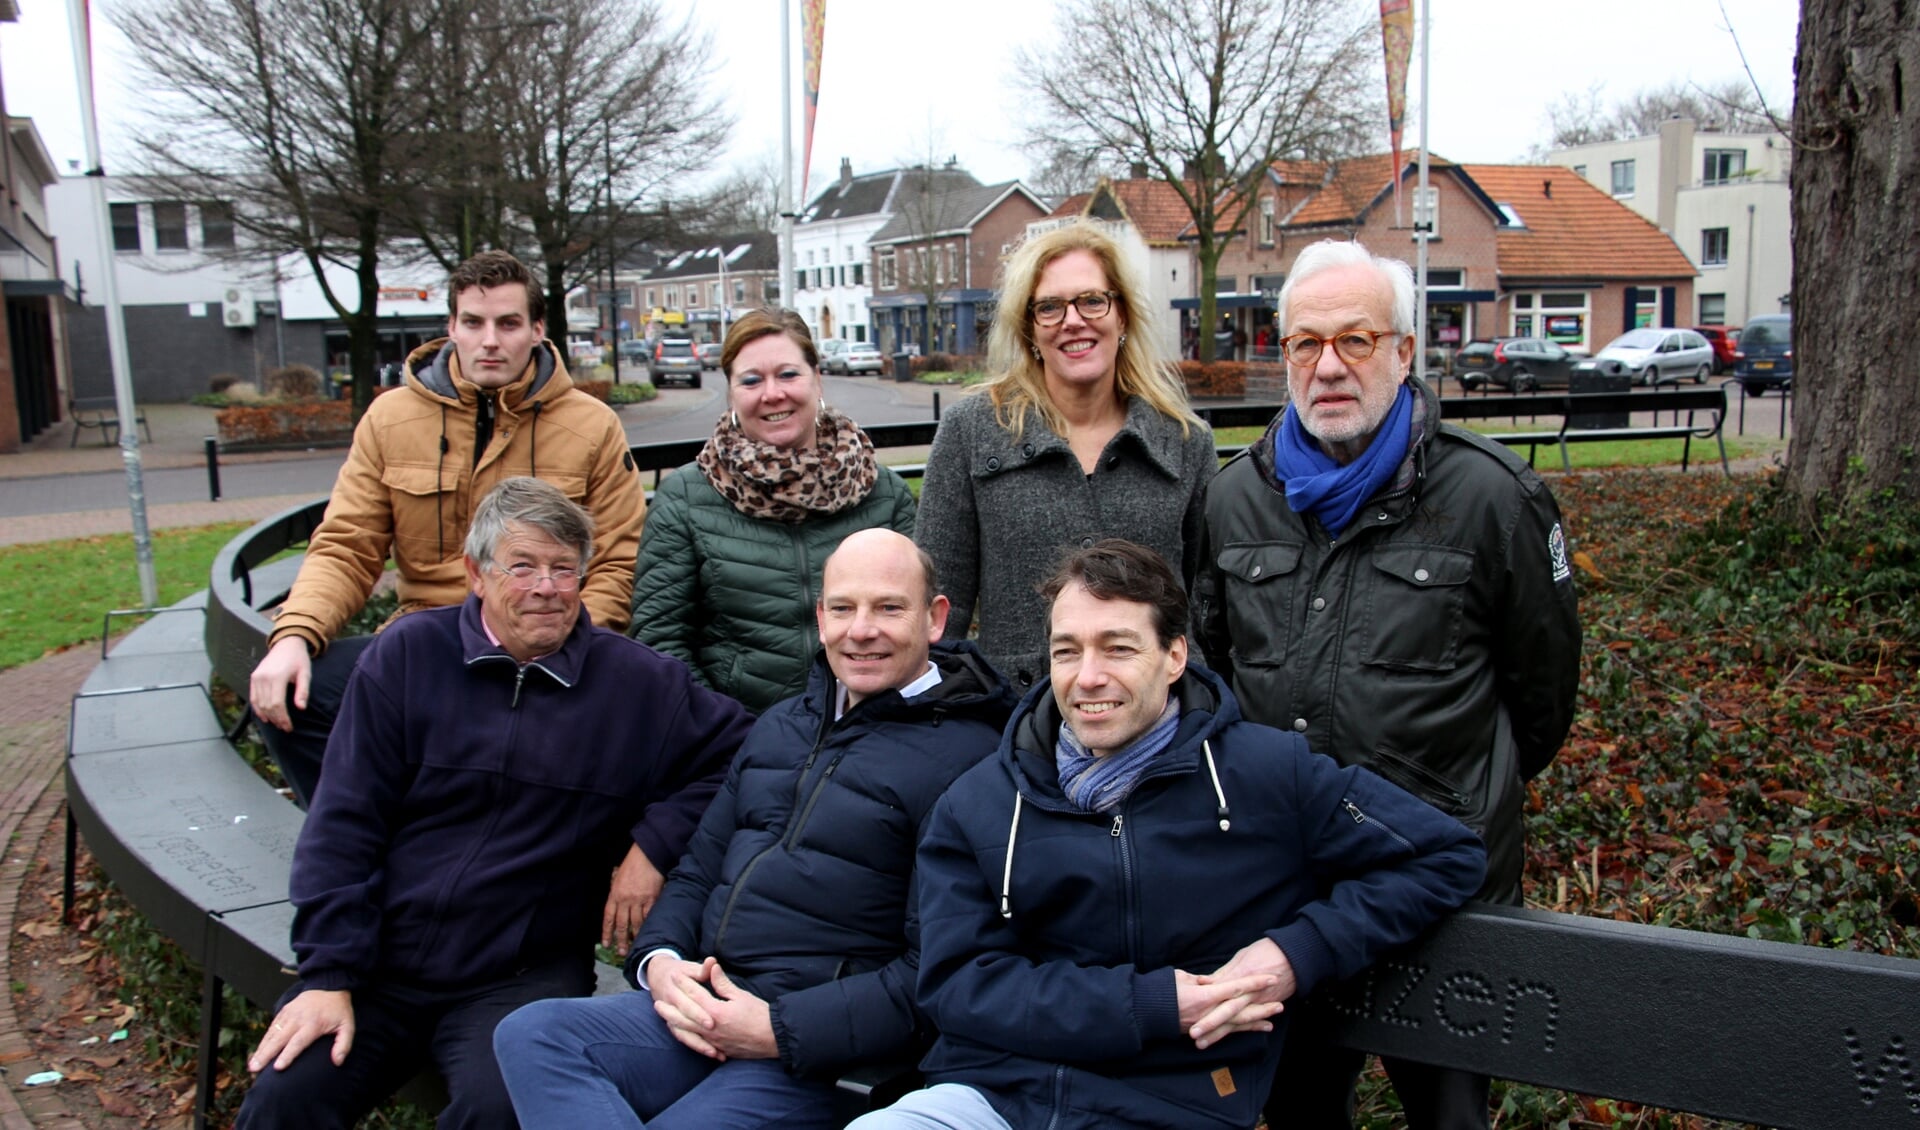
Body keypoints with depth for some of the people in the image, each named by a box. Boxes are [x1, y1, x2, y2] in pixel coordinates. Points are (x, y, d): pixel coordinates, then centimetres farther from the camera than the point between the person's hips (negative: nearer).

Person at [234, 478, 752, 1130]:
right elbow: (343, 825, -1)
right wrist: (328, 975, -8)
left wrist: (655, 842, -6)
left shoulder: (639, 684, 0)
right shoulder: (406, 656, 0)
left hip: (522, 979, -1)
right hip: (383, 966, 1)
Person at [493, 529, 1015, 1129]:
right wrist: (659, 960, 2)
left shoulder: (967, 757, -9)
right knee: (530, 1034, -16)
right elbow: (699, 869, 23)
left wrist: (780, 1028, -18)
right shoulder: (779, 725, 17)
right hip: (701, 1009, 8)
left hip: (816, 1052, -8)